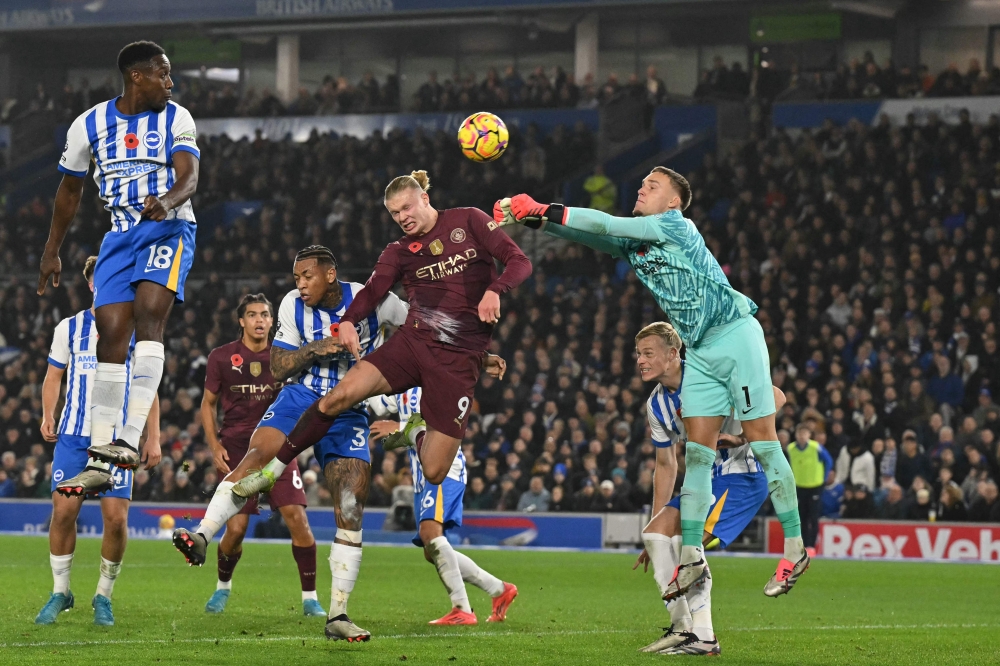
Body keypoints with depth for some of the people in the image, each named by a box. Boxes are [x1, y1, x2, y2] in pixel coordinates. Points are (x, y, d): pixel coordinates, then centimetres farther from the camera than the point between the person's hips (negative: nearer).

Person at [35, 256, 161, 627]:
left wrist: (153, 438, 5)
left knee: (116, 517, -9)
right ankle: (60, 592, 8)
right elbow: (53, 377, 16)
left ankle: (104, 597, 7)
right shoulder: (69, 328, 9)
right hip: (73, 437, 1)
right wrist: (48, 416, 2)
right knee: (63, 510, -9)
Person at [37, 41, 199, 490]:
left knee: (148, 313, -25)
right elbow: (70, 190, 15)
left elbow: (189, 176, -15)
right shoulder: (90, 125, 2)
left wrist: (168, 201, -38)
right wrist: (51, 252, 17)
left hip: (168, 230, -3)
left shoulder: (176, 119, -2)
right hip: (121, 236, 3)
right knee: (111, 335, -4)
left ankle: (130, 438, -33)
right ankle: (99, 456, 1)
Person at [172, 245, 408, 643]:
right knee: (257, 456, -30)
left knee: (351, 513, -5)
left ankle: (337, 616, 1)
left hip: (348, 413, 0)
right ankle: (201, 537, -40)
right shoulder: (293, 306, -3)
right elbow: (278, 368, -2)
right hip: (300, 398, 0)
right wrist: (316, 349, -18)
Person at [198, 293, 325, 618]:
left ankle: (310, 598, -4)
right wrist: (214, 446, 0)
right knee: (235, 529, -8)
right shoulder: (221, 357, 3)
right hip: (235, 452, -1)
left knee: (297, 519, -14)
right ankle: (223, 587, 23)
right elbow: (208, 403, 11)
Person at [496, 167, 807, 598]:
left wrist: (548, 211, -16)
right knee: (697, 452, 0)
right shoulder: (633, 243, 12)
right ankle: (691, 557, -2)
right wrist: (534, 218, -12)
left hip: (736, 334, -8)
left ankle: (795, 549, -3)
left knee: (762, 443, -7)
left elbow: (608, 225, -17)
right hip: (701, 352, 8)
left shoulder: (676, 225, -10)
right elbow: (592, 235, 3)